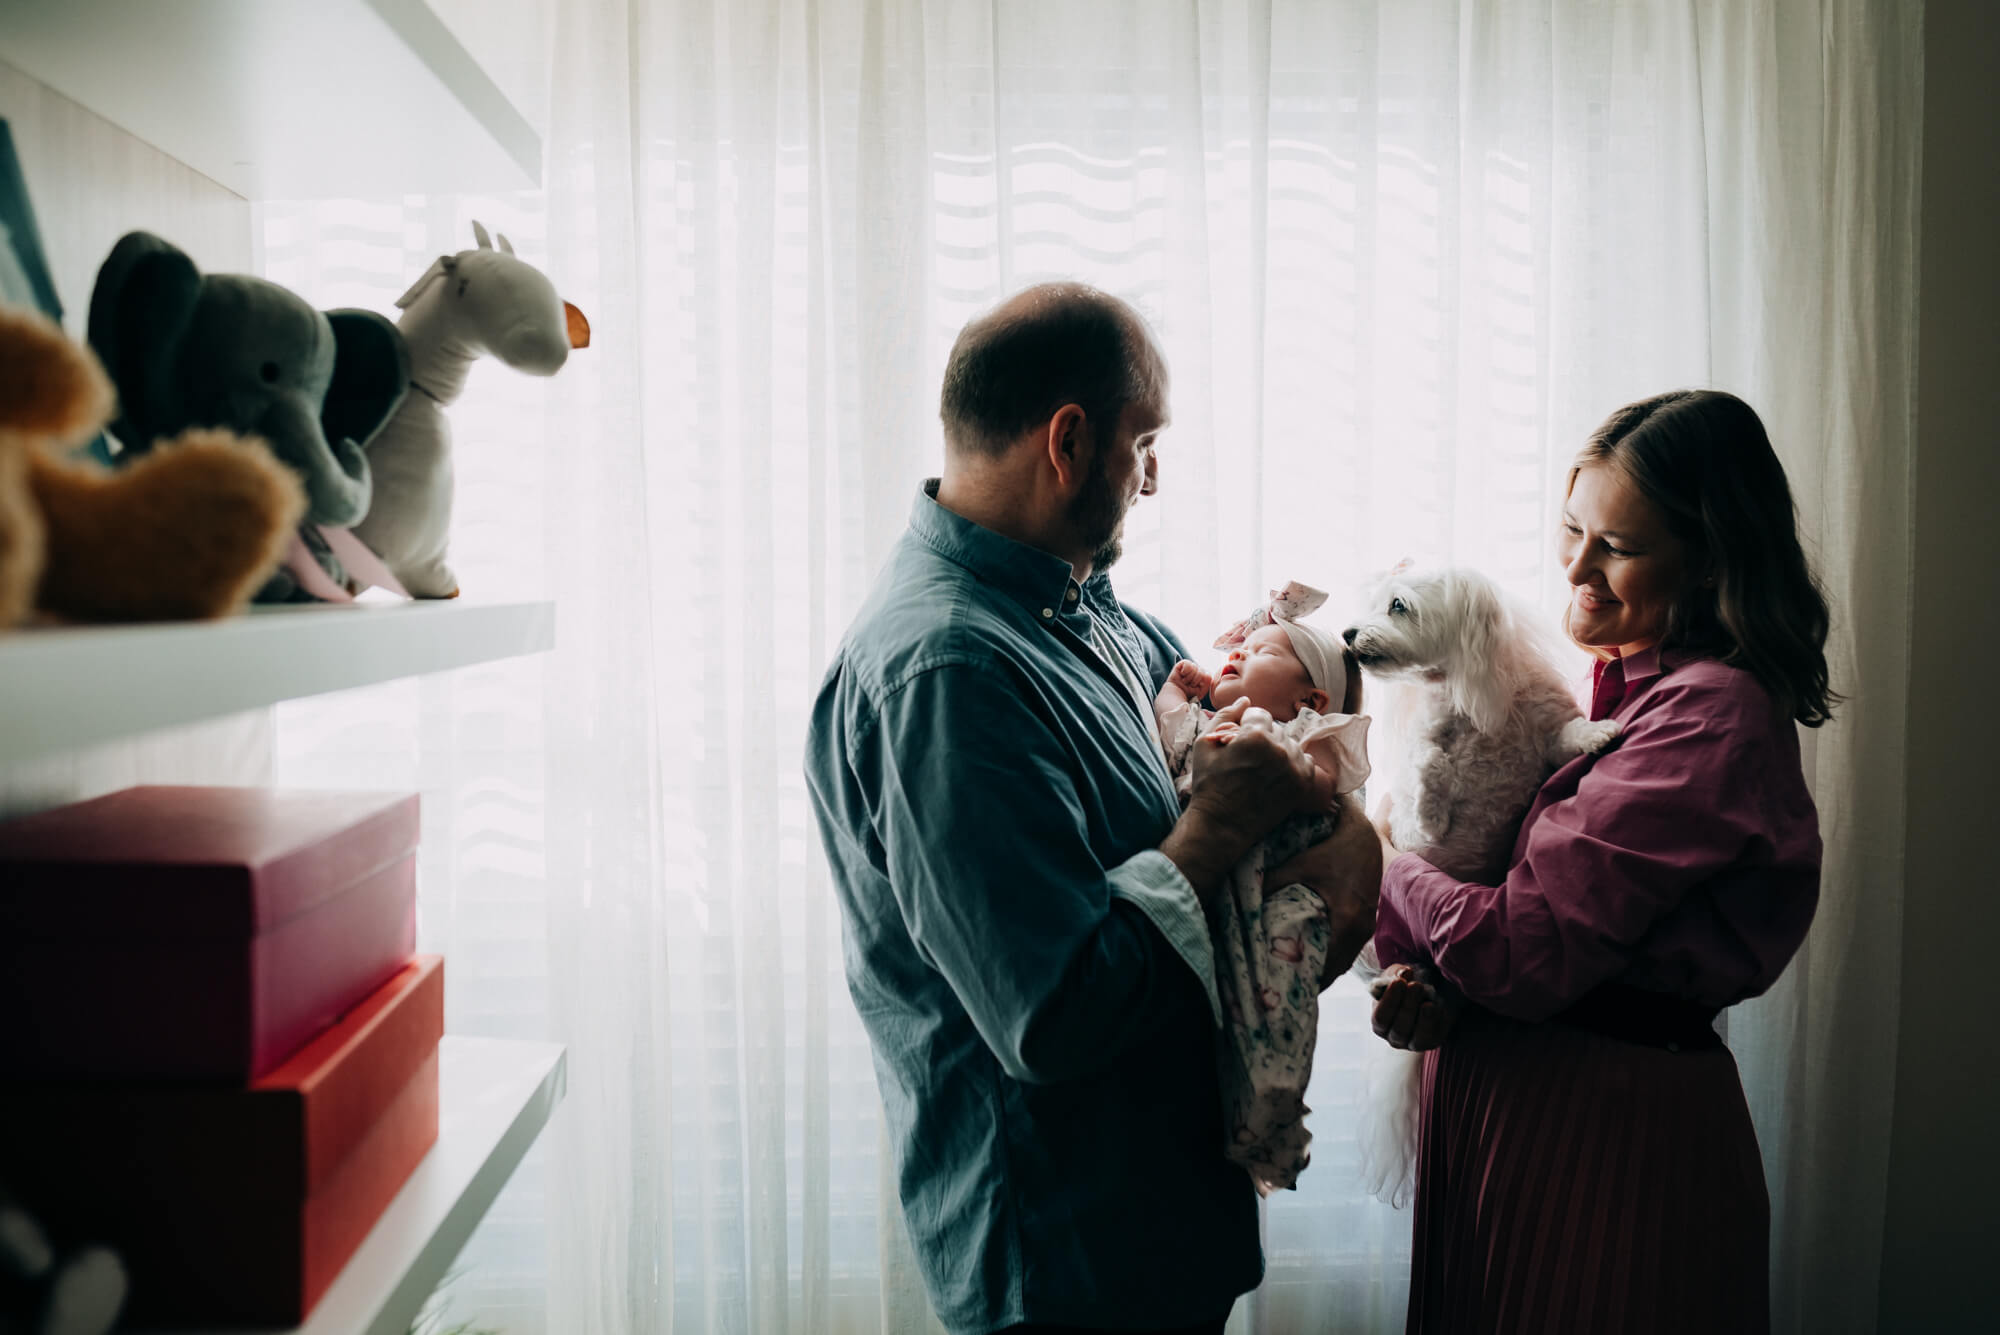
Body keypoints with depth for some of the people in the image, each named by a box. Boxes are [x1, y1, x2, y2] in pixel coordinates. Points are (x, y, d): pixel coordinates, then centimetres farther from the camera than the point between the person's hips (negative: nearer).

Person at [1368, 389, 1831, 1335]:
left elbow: (1528, 951, -24)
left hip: (1612, 1124, -8)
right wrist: (1437, 981, -10)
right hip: (1501, 1087, 8)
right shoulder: (1616, 677, 7)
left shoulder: (1714, 713, -20)